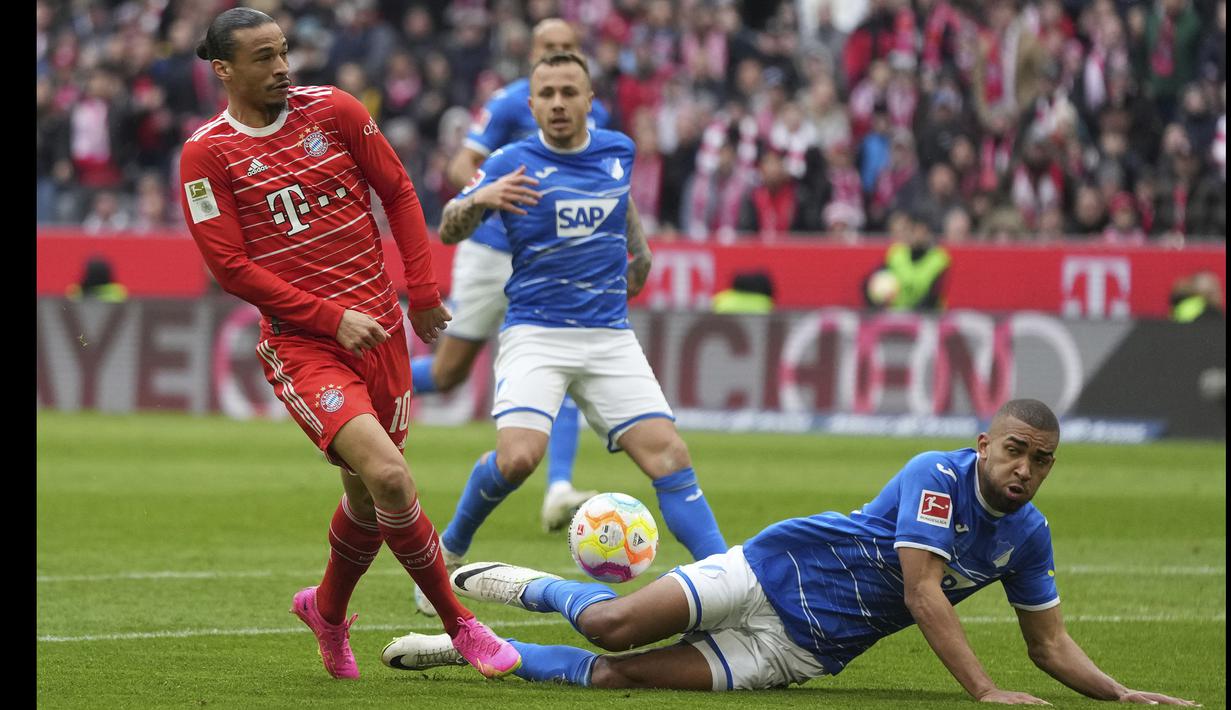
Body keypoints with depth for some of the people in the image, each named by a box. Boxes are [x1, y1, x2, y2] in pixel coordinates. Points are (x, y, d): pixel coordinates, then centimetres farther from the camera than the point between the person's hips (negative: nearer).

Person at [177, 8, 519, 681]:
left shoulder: (334, 110, 3)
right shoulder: (207, 154, -6)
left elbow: (398, 193, 13)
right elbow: (230, 267, -8)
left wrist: (421, 291, 8)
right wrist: (333, 317, -13)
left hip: (379, 329, 4)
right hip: (299, 342, -4)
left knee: (368, 498, 9)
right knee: (388, 475, -22)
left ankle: (327, 610, 38)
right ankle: (459, 624, -7)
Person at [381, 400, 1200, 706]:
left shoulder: (1028, 537, 3)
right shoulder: (937, 476, -16)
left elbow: (1052, 644, 12)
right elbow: (922, 593, -24)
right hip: (778, 572, -4)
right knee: (611, 626, -19)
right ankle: (521, 585, 16)